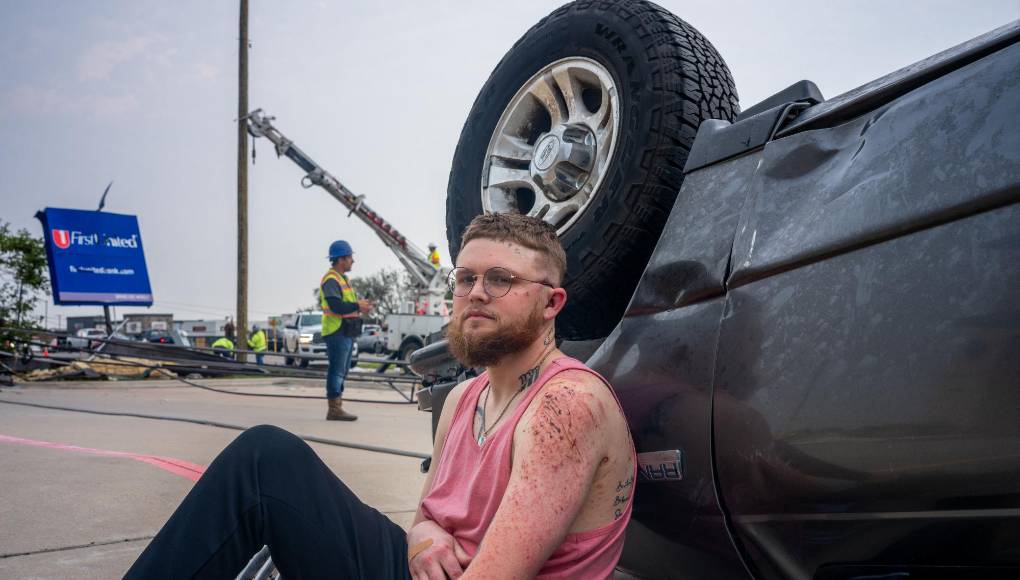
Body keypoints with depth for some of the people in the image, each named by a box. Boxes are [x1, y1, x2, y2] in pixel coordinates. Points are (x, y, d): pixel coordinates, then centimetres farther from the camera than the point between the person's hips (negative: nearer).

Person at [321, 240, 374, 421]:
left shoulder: (341, 279, 20)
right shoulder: (330, 280, -13)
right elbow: (336, 306, -25)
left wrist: (361, 304, 4)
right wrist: (358, 306, -17)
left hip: (346, 333, 11)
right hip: (337, 332, -11)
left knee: (341, 371, 14)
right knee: (337, 370, -7)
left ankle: (337, 407, 20)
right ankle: (334, 409, -4)